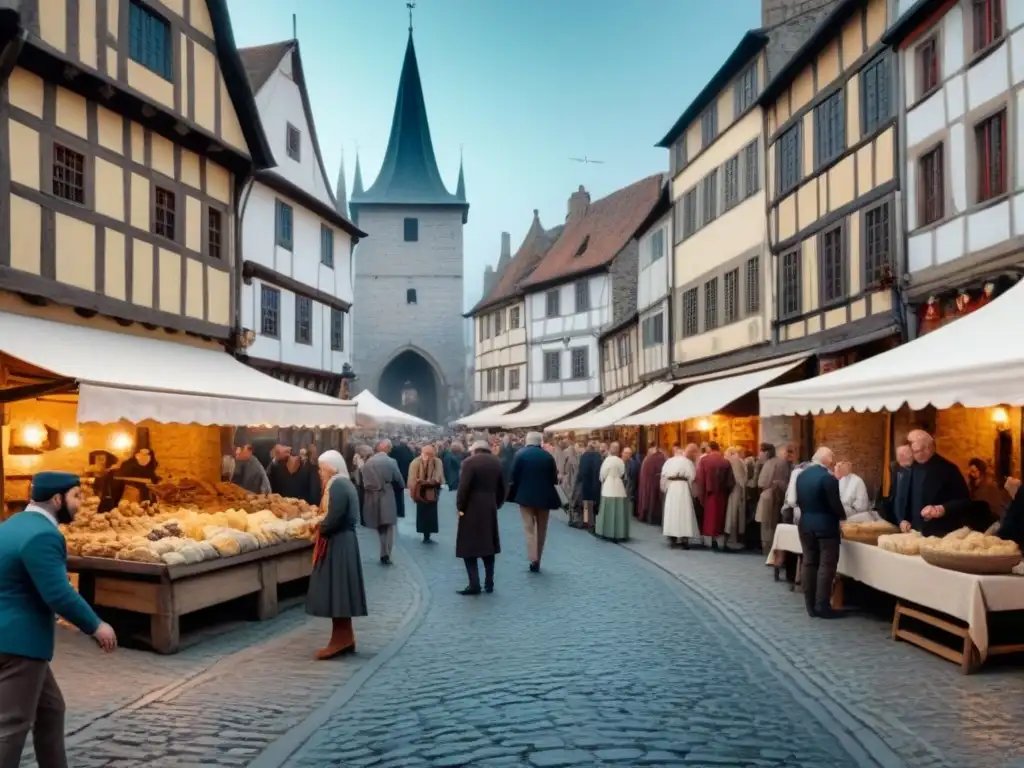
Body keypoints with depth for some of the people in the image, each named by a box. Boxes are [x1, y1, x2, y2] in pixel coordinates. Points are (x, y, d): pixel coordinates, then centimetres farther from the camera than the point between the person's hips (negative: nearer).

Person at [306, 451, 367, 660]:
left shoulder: (337, 485, -17)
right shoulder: (342, 483, 15)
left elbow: (333, 519, -24)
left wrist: (318, 528, -8)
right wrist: (320, 524, 6)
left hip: (337, 544, -10)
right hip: (342, 542, 10)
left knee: (335, 590, -6)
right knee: (338, 590, 13)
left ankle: (341, 639, -2)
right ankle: (345, 637, 18)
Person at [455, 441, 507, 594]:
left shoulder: (470, 462, -10)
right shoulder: (496, 462, 9)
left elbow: (464, 487, -17)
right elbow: (502, 487, 9)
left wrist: (460, 507, -8)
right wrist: (497, 504, 16)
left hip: (472, 509, -6)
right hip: (490, 509, 6)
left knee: (469, 548, -1)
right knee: (488, 546, 14)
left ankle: (474, 585, -5)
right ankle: (489, 583, 15)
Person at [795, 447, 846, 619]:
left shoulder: (801, 476, 5)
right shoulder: (828, 478, -17)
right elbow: (835, 505, -15)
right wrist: (843, 515, 5)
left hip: (805, 525, 7)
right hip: (825, 526, -7)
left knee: (809, 564, 9)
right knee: (826, 566, -1)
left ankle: (811, 606, 13)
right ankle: (822, 606, -1)